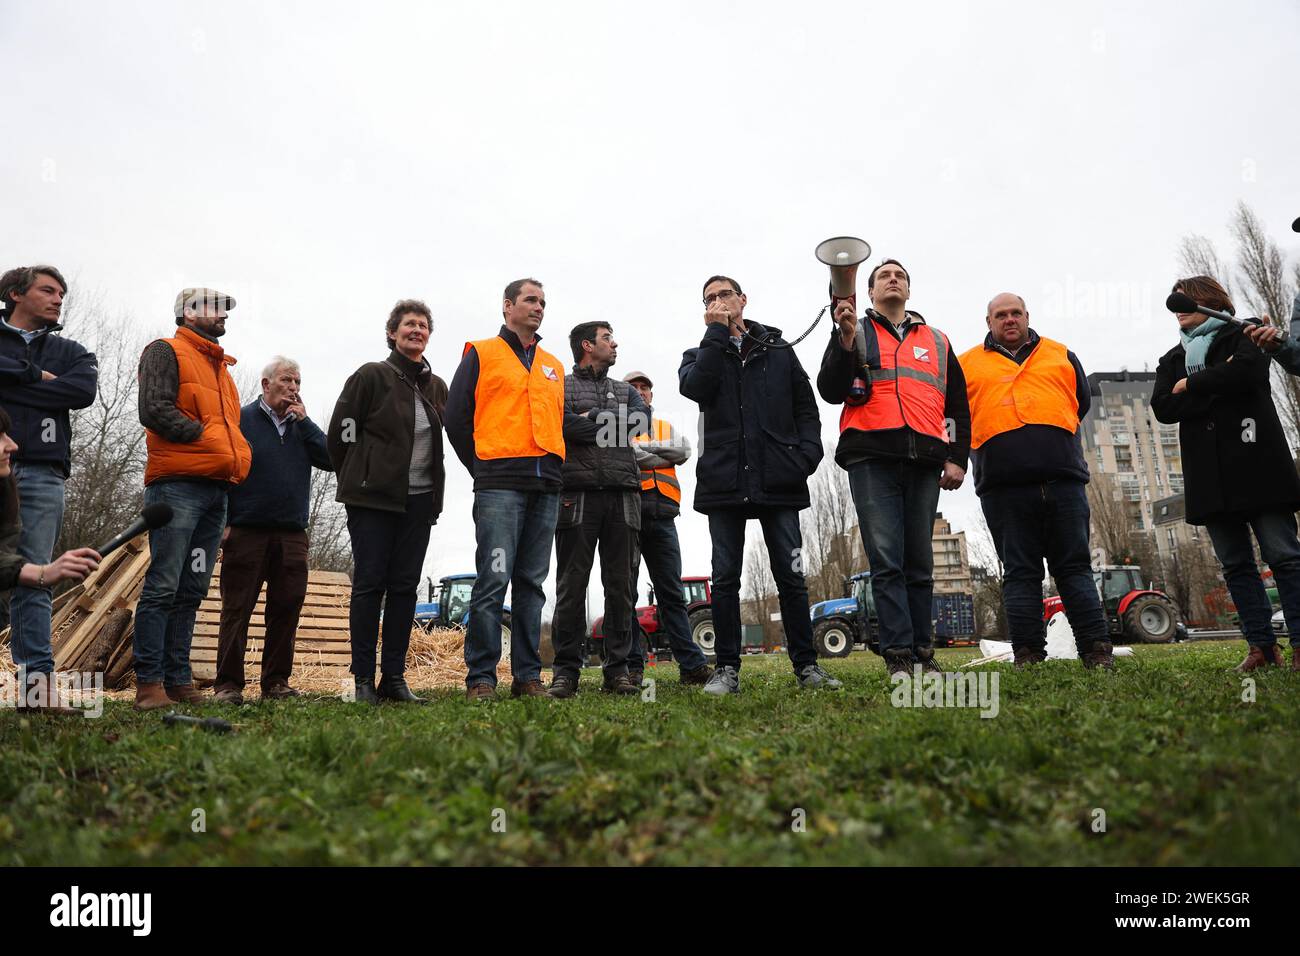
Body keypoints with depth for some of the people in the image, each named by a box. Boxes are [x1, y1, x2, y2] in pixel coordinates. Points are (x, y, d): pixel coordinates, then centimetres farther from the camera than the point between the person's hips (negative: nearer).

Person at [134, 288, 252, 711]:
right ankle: (149, 682, -4)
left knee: (192, 591, 7)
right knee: (163, 586, -8)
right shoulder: (165, 351, 2)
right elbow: (155, 410, -12)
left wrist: (237, 455, 12)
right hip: (177, 485, -8)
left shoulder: (220, 366, 25)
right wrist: (202, 435, -11)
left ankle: (178, 679, 12)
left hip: (216, 487, 8)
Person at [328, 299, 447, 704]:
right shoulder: (371, 376, -1)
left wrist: (431, 484, 15)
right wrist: (359, 481, 3)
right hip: (373, 498, -5)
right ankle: (363, 679, 4)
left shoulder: (437, 386, 14)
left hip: (419, 500, 5)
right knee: (370, 583, -3)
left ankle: (394, 678, 11)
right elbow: (340, 434, -1)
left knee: (405, 586, 5)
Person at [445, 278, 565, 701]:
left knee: (532, 583, 6)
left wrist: (556, 471, 14)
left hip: (546, 488, 5)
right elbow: (456, 418, 4)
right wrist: (481, 470, 4)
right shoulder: (481, 354, 8)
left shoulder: (553, 366, 23)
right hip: (500, 486, -5)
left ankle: (528, 675, 10)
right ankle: (480, 677, -3)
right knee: (493, 580, -10)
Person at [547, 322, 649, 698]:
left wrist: (592, 418, -3)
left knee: (621, 586, 2)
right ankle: (566, 670, 3)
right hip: (578, 494, -4)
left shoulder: (626, 390, 23)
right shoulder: (561, 386, 11)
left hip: (622, 497, 4)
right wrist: (613, 424, -4)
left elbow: (641, 421, 1)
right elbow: (563, 425, -10)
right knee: (572, 586, -2)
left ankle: (617, 668, 8)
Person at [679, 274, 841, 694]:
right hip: (724, 481, 0)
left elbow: (805, 404, 12)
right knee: (725, 578, 3)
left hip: (778, 481, 0)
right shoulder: (701, 355, 15)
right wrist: (717, 333, -3)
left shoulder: (778, 349, 16)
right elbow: (693, 387, -8)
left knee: (791, 576, 2)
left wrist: (808, 451, -4)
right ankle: (727, 668, 10)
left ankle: (806, 665, 11)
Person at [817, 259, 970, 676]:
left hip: (924, 462, 3)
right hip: (872, 459, -3)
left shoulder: (937, 340, 23)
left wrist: (957, 457, 9)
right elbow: (830, 391, 0)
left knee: (919, 563, 5)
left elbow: (958, 405, 21)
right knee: (886, 561, -9)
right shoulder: (854, 333, 15)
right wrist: (846, 341, -13)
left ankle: (922, 653, 10)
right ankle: (899, 656, -9)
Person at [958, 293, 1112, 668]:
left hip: (1063, 479, 1)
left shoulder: (1061, 355, 19)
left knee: (1075, 567, 3)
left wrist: (1054, 435, 15)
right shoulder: (967, 364, 14)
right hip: (1003, 486, -1)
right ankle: (1028, 654, 3)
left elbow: (1082, 401, 25)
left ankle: (1096, 651, 5)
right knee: (1020, 572, 1)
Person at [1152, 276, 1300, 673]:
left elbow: (1247, 371, -15)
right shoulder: (1173, 359, 20)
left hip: (1255, 465, -4)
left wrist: (1192, 385, -3)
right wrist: (1219, 389, -7)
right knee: (1236, 564, 3)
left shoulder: (1243, 336, 9)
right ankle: (1261, 647, 7)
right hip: (1209, 476, 5)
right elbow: (1162, 408, 2)